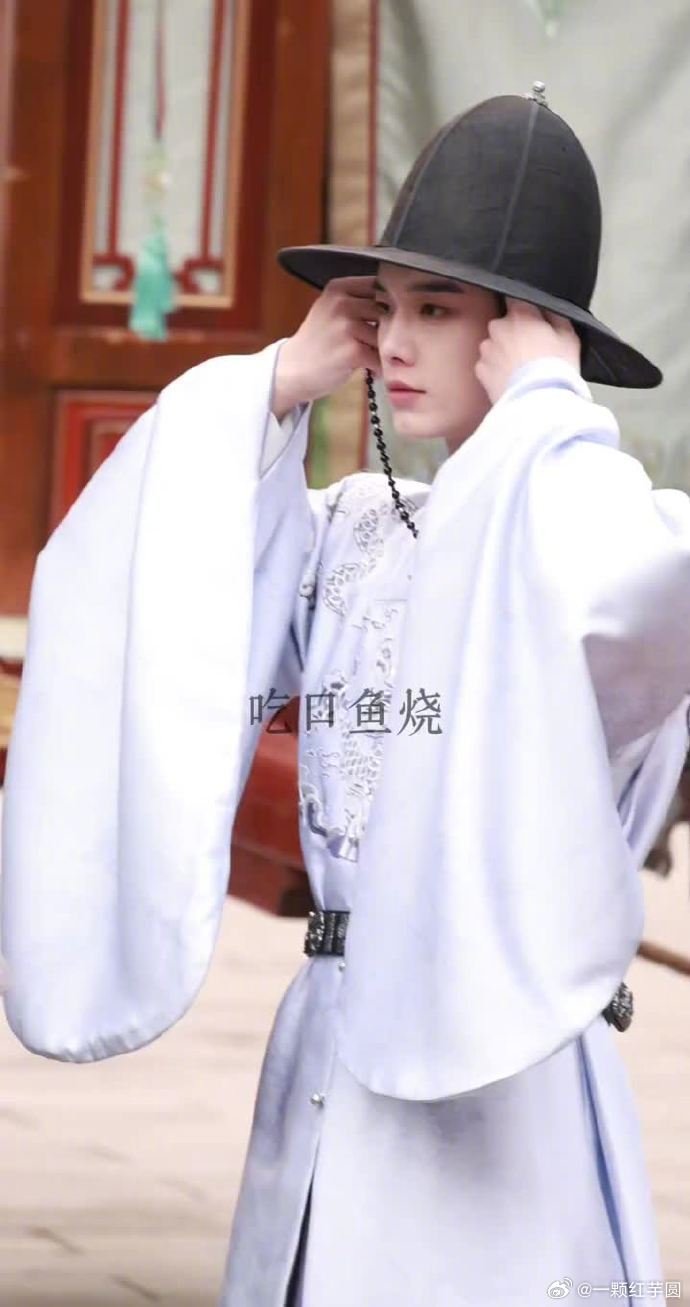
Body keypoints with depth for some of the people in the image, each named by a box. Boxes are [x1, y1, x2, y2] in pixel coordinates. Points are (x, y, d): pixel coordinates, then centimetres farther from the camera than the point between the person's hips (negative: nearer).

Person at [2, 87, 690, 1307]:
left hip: (500, 1081, -6)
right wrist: (276, 387, 2)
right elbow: (117, 593, 2)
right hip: (325, 1070, 6)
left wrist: (546, 410, -14)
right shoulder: (346, 534, 11)